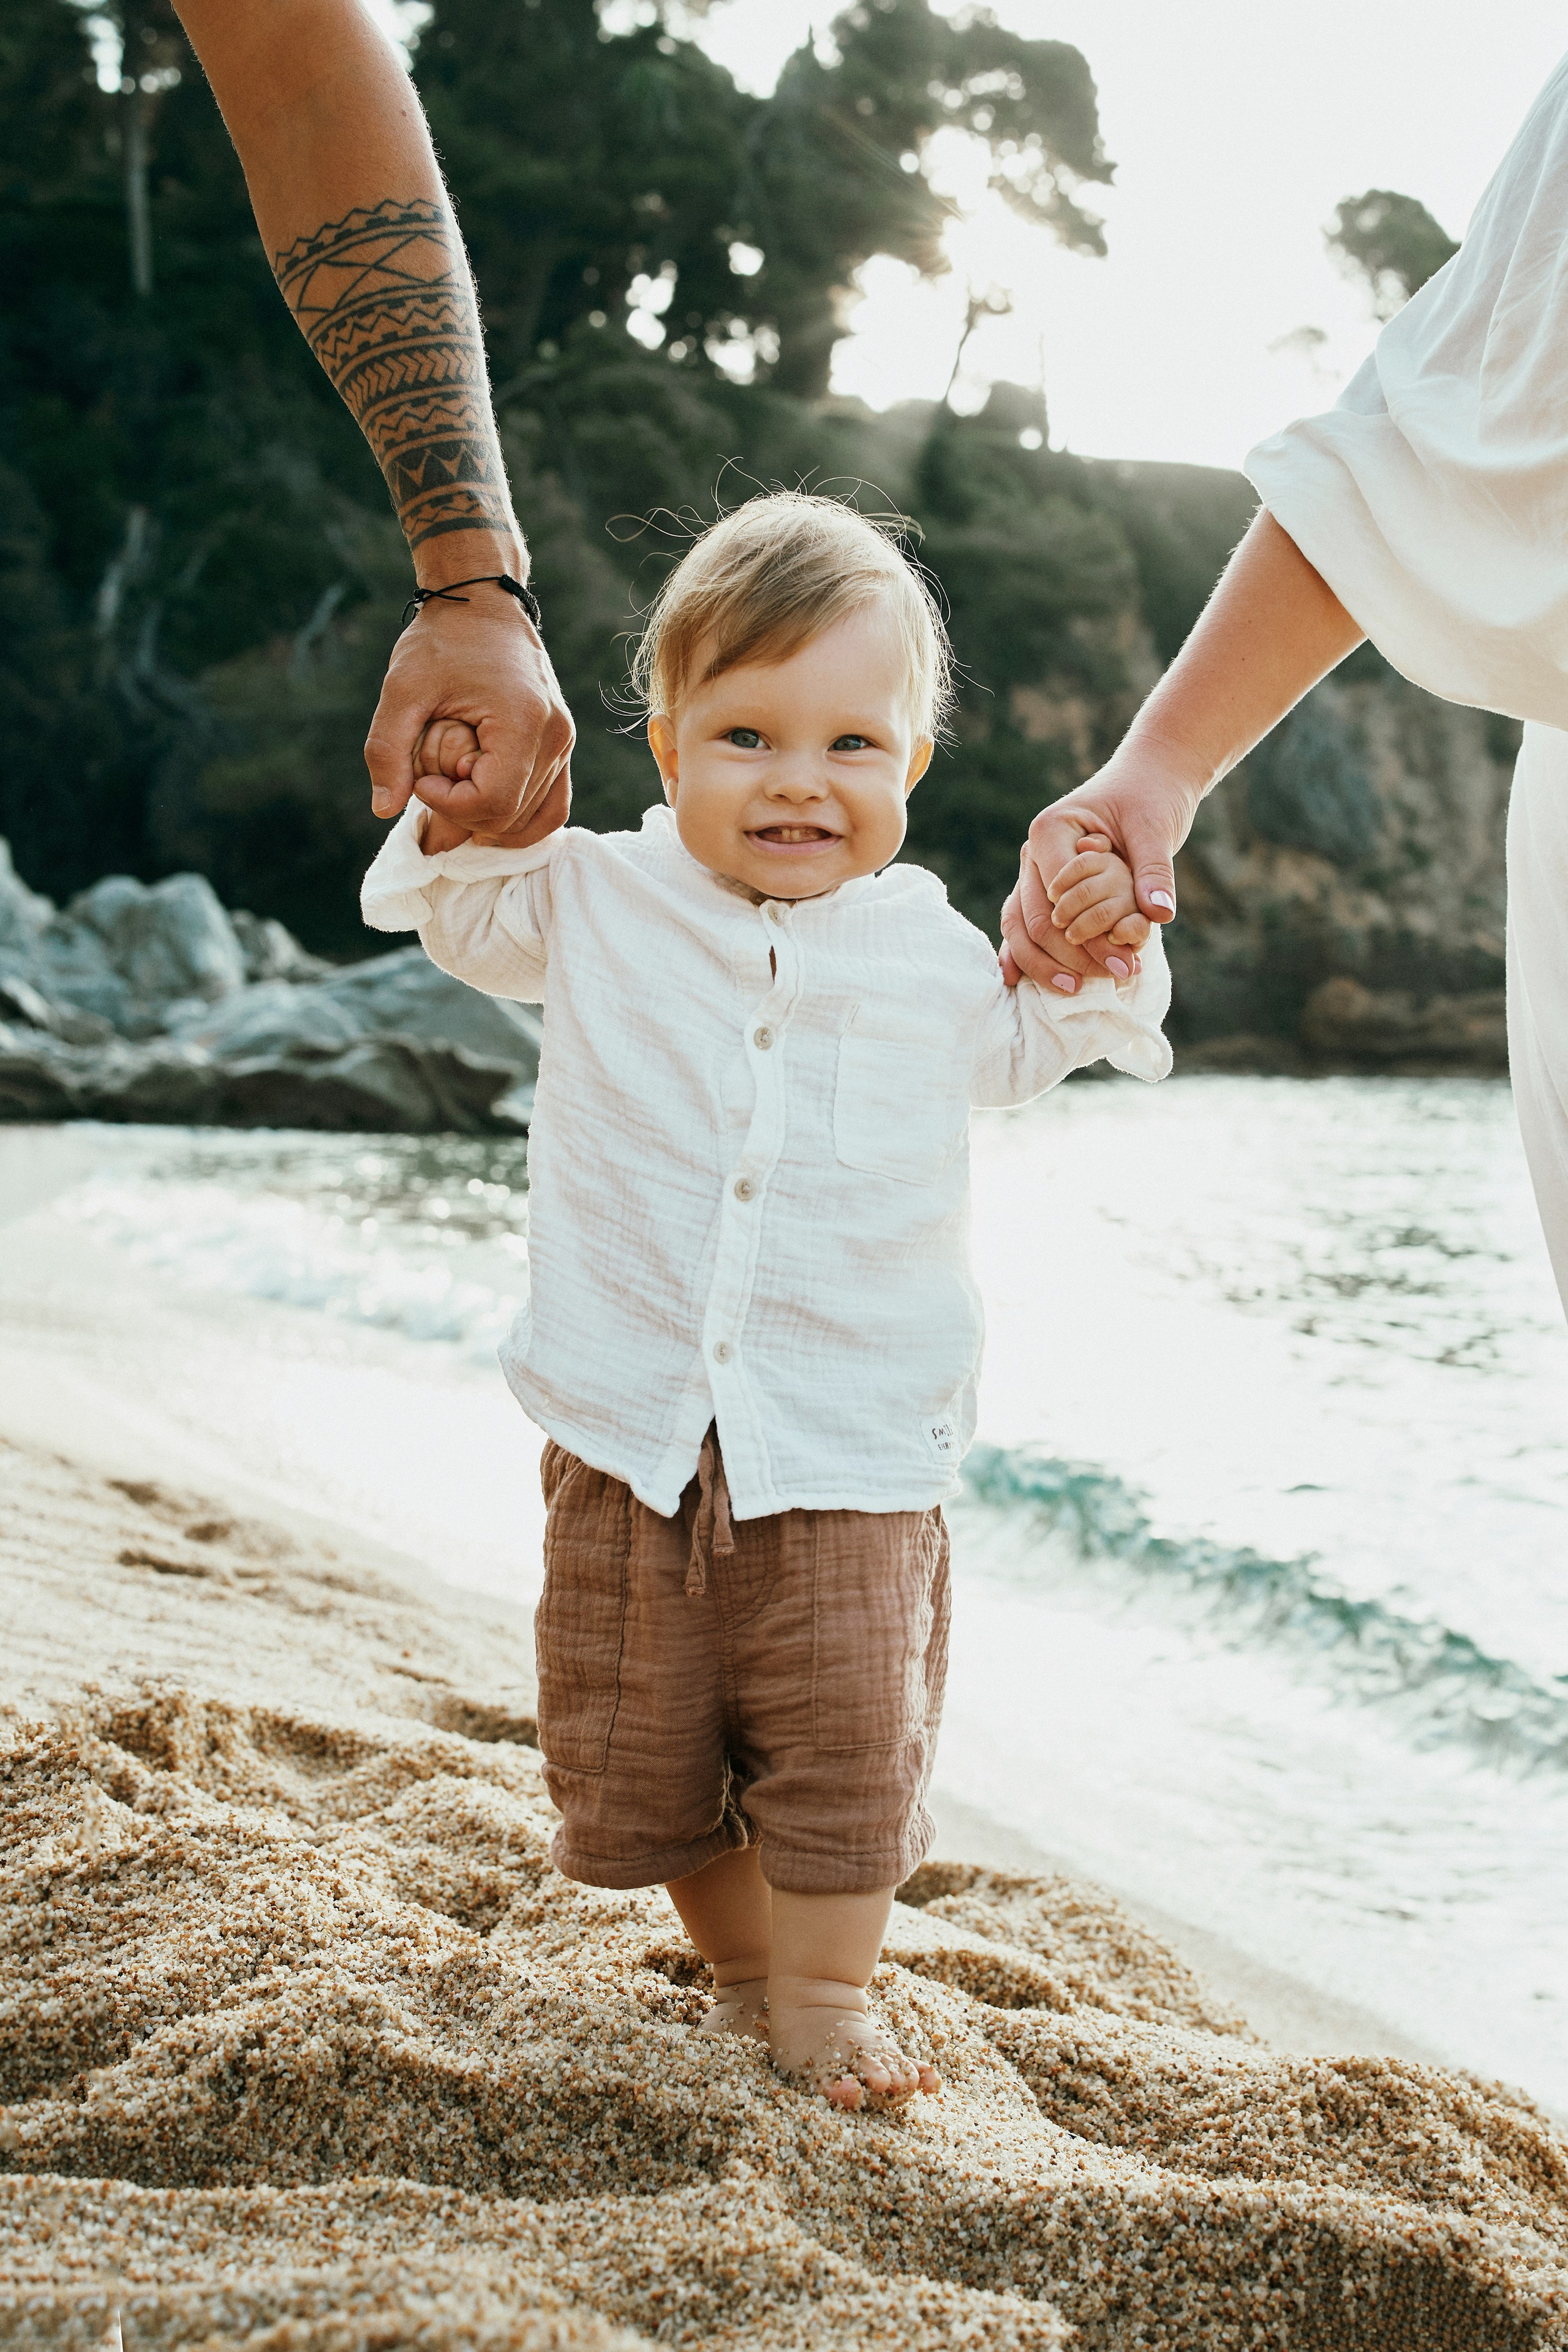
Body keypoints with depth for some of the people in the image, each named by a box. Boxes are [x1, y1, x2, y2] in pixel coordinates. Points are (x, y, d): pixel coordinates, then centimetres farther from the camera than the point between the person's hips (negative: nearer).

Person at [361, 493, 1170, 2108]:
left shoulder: (923, 944, 2)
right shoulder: (600, 903, 0)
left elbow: (1029, 1043, 15)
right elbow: (450, 908, 9)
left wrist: (1093, 951, -4)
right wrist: (459, 808, -12)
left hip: (850, 1457, -1)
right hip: (634, 1440, 1)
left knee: (844, 1747, -2)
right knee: (639, 1751, 13)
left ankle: (824, 1996, 19)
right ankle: (741, 1971, 34)